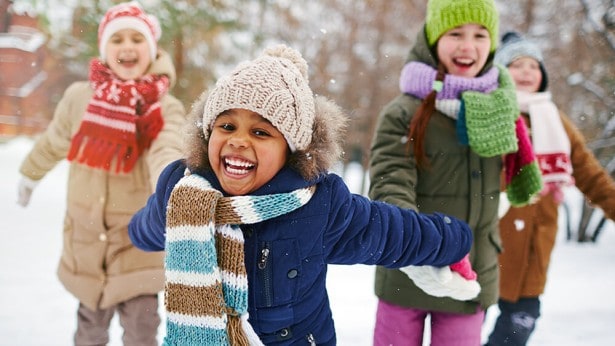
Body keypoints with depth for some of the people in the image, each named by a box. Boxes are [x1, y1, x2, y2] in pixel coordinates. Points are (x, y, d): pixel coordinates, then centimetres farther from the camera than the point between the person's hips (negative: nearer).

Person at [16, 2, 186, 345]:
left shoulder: (166, 108, -13)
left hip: (137, 243, -2)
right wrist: (30, 175, 30)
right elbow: (53, 143, 13)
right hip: (86, 239, 2)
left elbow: (167, 150, -36)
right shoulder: (79, 97, -6)